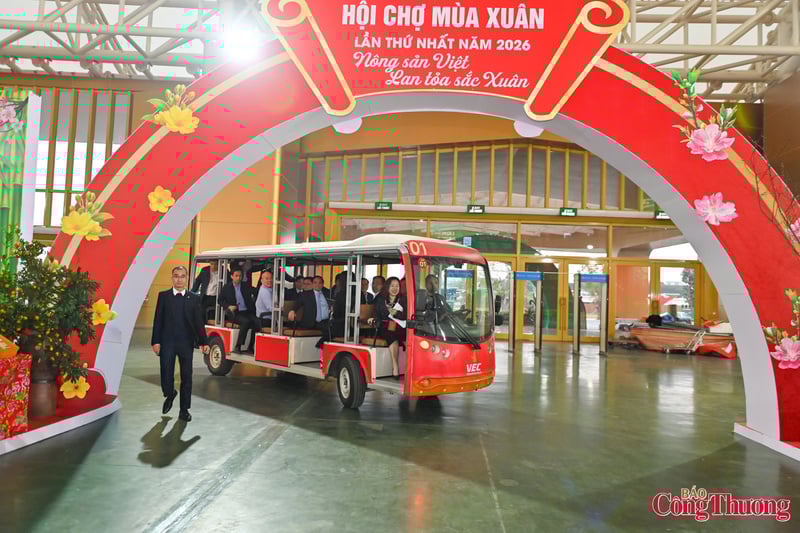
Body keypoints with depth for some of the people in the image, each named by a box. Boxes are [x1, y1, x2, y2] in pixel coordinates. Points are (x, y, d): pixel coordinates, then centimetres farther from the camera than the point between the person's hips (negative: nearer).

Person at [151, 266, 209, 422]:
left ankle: (184, 410, 17)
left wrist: (203, 342, -5)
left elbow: (199, 322, 2)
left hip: (186, 343, 1)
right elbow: (158, 320, 1)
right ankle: (170, 395, 35)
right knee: (166, 375, 2)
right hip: (167, 343, 0)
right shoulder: (163, 296, 4)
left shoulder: (194, 298, 4)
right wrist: (155, 341, -5)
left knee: (186, 377, 5)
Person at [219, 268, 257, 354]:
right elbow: (220, 300, 13)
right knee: (246, 321, -34)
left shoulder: (246, 286, 16)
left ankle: (250, 347, -19)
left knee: (256, 322, -29)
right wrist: (228, 306, -4)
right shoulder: (227, 288, 12)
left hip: (248, 312, 2)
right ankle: (237, 346, -27)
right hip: (235, 313, -2)